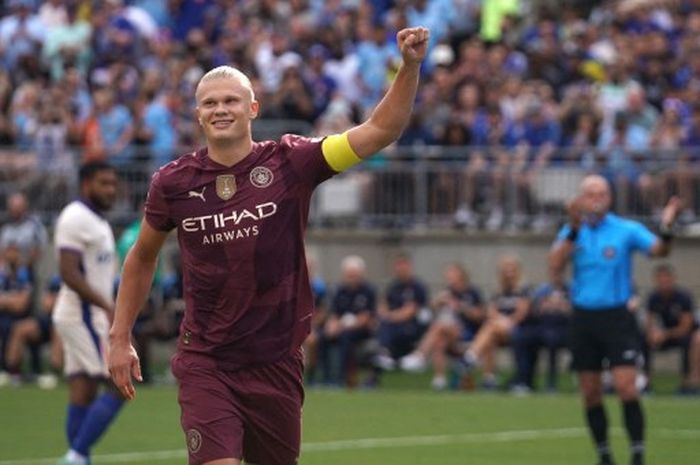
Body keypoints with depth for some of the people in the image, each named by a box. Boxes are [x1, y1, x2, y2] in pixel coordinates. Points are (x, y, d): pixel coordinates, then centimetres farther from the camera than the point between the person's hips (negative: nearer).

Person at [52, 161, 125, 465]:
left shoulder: (96, 220, 19)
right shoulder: (76, 218, -14)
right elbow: (69, 274, -22)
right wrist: (108, 307, -27)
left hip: (93, 315, 10)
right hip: (84, 315, -10)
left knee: (83, 394, 7)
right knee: (120, 386, -12)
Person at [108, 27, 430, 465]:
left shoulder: (289, 163, -5)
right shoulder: (173, 182, -1)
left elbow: (379, 130, -10)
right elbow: (142, 257, 14)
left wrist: (410, 66, -23)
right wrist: (120, 338, 13)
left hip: (276, 362, 1)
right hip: (204, 364, -1)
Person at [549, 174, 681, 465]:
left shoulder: (627, 230, -4)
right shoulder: (571, 232, 4)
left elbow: (658, 250, -19)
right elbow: (556, 266, -12)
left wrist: (666, 229, -40)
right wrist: (573, 230, -24)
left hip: (617, 318, -3)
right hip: (583, 318, 3)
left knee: (625, 387, -14)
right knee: (591, 394, 5)